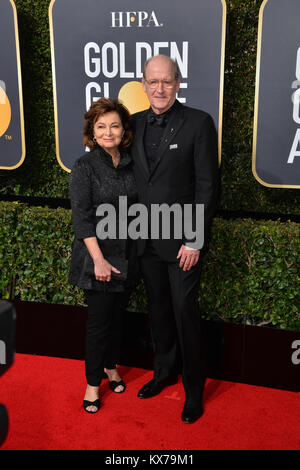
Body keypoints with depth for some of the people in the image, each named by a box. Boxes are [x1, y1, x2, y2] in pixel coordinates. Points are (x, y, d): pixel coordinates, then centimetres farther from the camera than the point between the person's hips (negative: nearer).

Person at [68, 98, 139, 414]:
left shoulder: (130, 164, 5)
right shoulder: (84, 166, -9)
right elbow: (81, 216, -14)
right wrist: (99, 259, -21)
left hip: (127, 255, 5)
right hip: (97, 256, -4)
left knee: (117, 314, 16)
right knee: (99, 319, 2)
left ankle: (110, 366, 38)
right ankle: (93, 383, 20)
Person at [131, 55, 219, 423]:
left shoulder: (198, 123, -9)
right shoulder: (136, 123, 6)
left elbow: (207, 186, -11)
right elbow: (135, 180, 11)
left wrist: (193, 241, -14)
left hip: (182, 241, -5)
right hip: (147, 240, 5)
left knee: (185, 313, 3)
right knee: (158, 310, 17)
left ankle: (193, 388, 23)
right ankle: (164, 371, 38)